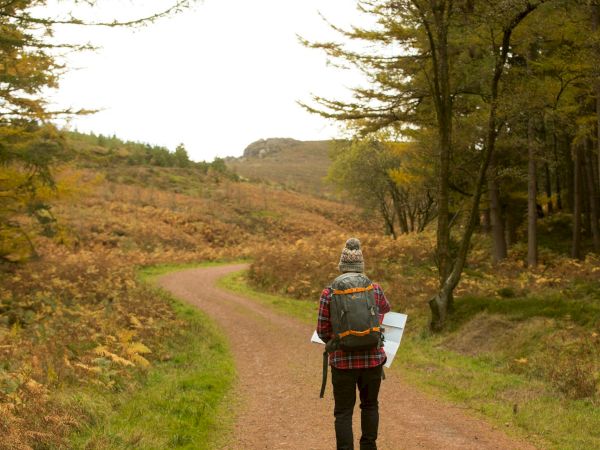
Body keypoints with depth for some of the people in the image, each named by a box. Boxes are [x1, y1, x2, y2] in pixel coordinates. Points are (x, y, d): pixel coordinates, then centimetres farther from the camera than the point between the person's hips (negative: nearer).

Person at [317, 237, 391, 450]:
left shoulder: (329, 293, -7)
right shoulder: (376, 290, 0)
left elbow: (322, 330, -2)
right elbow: (385, 309, 23)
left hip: (342, 360, -2)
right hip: (372, 358, 2)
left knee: (343, 412, 7)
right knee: (370, 405, 21)